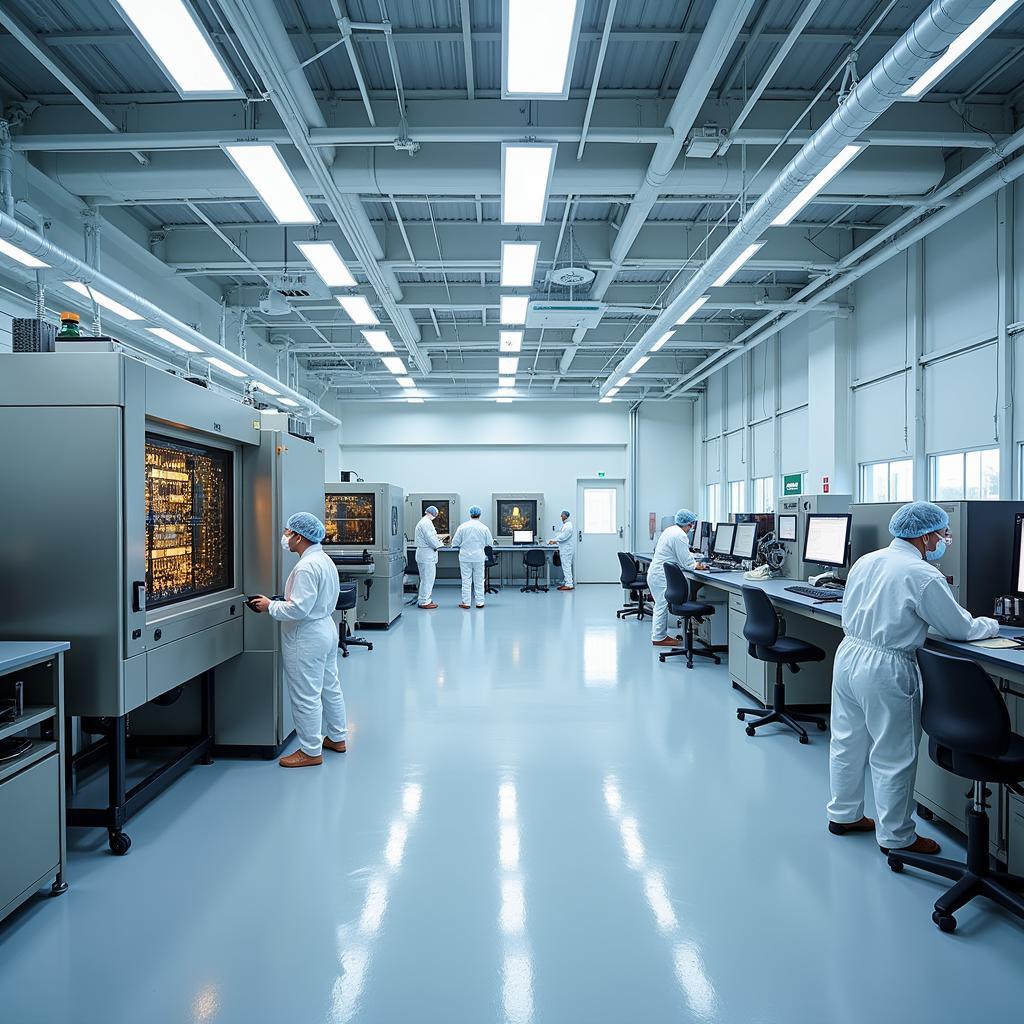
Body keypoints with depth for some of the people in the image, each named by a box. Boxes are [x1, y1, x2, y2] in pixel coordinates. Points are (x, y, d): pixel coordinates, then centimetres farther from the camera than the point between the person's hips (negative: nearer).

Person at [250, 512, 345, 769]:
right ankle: (337, 737, 32)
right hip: (326, 629, 10)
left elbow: (298, 609, -26)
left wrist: (270, 606, -13)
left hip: (307, 638, -10)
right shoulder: (325, 560, 8)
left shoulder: (306, 567, -23)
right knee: (330, 687, 19)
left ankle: (311, 751, 13)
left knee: (306, 696, 2)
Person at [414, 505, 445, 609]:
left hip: (423, 554, 11)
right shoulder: (427, 523, -15)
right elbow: (430, 538, -19)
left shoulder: (421, 522, 19)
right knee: (428, 578, -6)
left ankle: (423, 600, 21)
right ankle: (424, 601, -2)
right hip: (427, 554, -11)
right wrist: (439, 544, -4)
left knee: (425, 579, 16)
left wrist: (436, 538, 12)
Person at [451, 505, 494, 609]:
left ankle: (466, 602, 8)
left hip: (465, 557, 0)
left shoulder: (462, 527, -6)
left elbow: (455, 543, -2)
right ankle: (479, 602, 11)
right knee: (479, 580, 8)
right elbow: (490, 544, 3)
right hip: (479, 557, 0)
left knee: (466, 581, 5)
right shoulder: (484, 528, -5)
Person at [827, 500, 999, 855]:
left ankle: (843, 815, 35)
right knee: (894, 757, 8)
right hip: (885, 669, -8)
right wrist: (991, 624, 15)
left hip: (847, 655, 8)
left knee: (847, 742, 19)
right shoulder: (923, 576, -16)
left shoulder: (865, 561, 6)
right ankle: (895, 836, 23)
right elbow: (960, 628, -5)